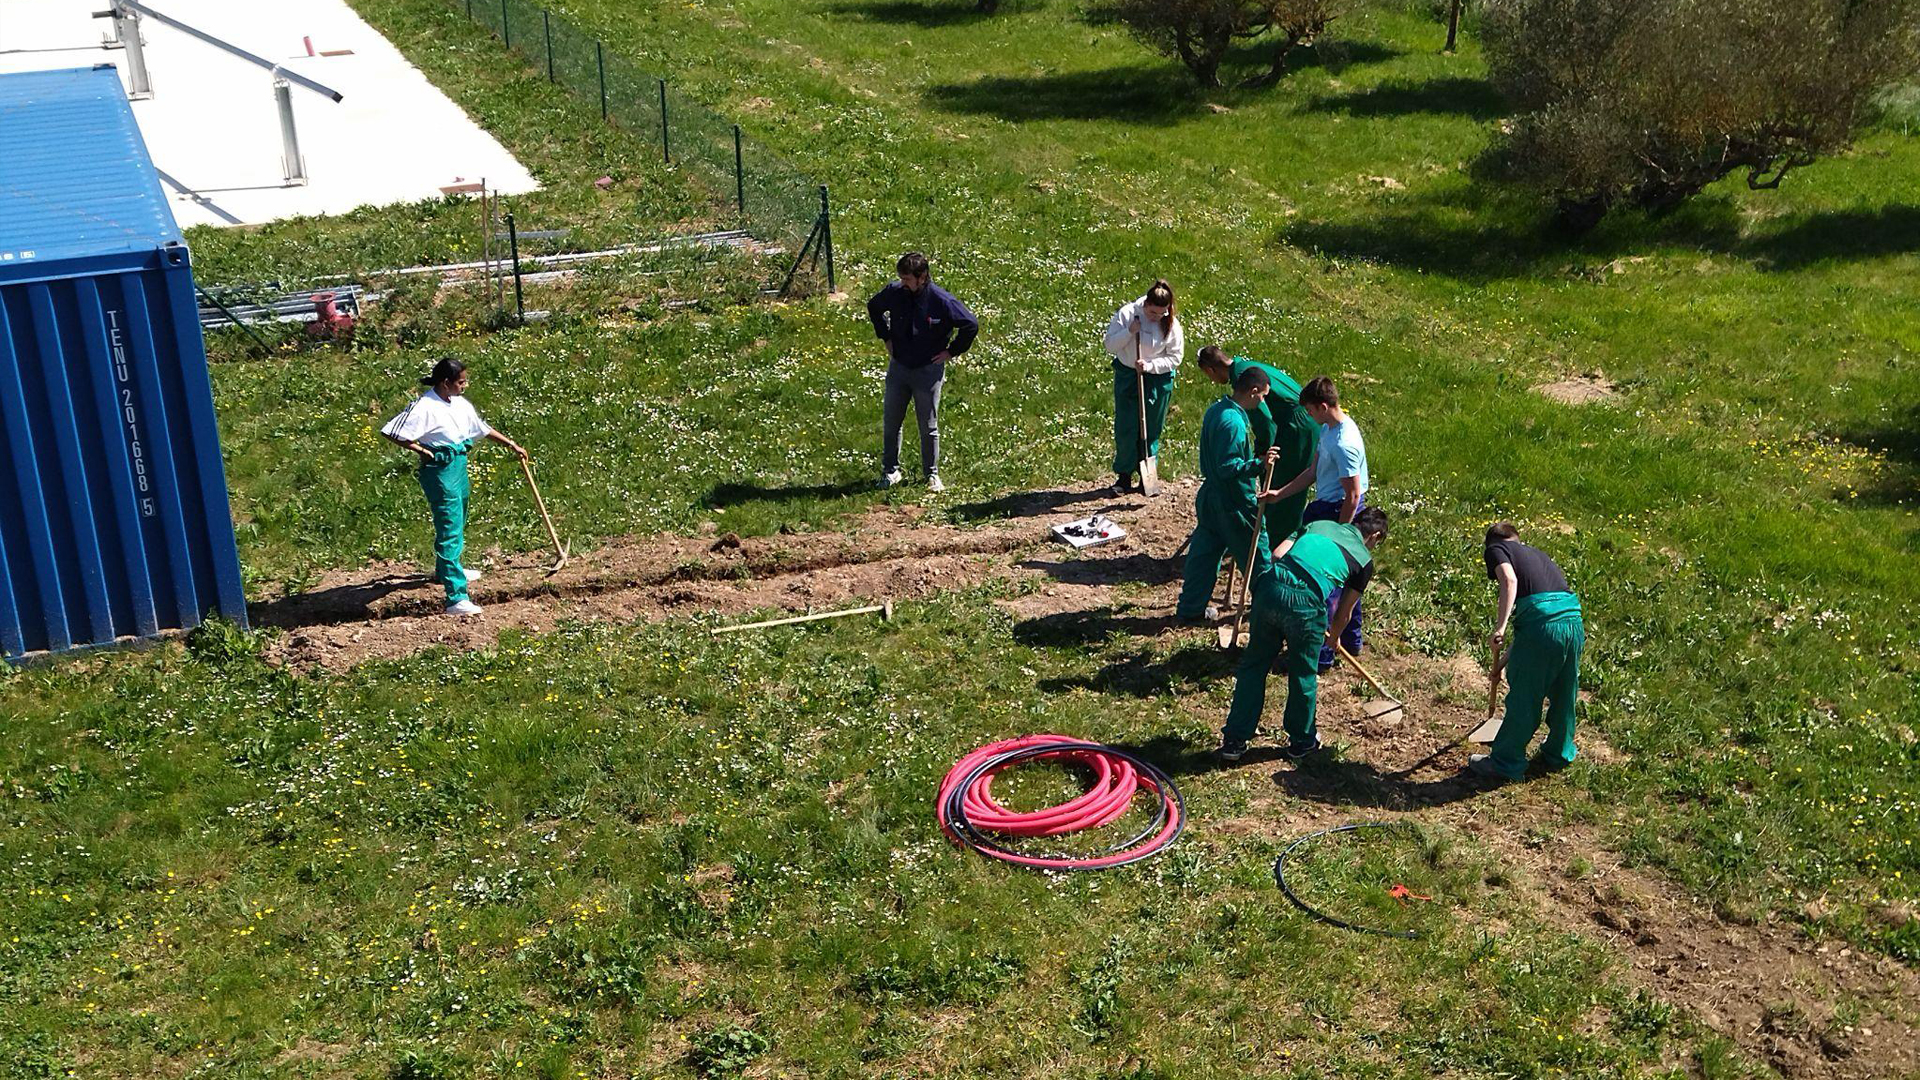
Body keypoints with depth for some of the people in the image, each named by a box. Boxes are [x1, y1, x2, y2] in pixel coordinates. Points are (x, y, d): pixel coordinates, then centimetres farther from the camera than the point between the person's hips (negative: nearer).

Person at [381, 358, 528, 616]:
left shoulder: (460, 404, 6)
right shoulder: (424, 407, -19)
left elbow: (483, 429, 19)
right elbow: (393, 432, -21)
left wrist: (512, 445, 21)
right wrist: (419, 449, -17)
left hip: (459, 467, 9)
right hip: (440, 472, -9)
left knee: (458, 525, 26)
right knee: (449, 532, -12)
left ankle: (445, 570, 51)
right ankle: (456, 599, -14)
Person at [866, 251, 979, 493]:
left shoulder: (941, 301, -18)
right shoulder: (894, 293, -7)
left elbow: (971, 325, -9)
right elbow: (873, 308, 16)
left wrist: (952, 351, -6)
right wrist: (886, 337, 11)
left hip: (929, 371, -3)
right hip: (898, 368, 3)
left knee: (929, 426, 6)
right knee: (890, 423, 8)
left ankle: (932, 474, 20)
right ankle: (890, 471, 22)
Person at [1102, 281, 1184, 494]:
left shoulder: (1172, 324, -10)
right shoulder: (1126, 314, -11)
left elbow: (1175, 358, -6)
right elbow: (1110, 345, -8)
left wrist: (1149, 366, -19)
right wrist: (1129, 332, -23)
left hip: (1158, 378, 0)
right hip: (1127, 375, 0)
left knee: (1152, 430, 7)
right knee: (1125, 428, 0)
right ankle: (1124, 475, 13)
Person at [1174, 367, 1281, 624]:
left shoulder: (1216, 409, 5)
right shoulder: (1234, 422, -26)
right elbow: (1228, 467, -28)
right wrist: (1258, 464, -37)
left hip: (1210, 496, 9)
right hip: (1234, 504, -9)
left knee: (1204, 552, 14)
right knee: (1256, 554, 9)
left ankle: (1190, 610, 20)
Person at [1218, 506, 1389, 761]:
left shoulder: (1319, 524, 27)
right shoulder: (1364, 559, 19)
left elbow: (1278, 554, 13)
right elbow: (1344, 612, 23)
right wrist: (1332, 637, 43)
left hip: (1269, 587, 3)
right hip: (1305, 602, -3)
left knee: (1253, 666, 17)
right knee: (1303, 675, 18)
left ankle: (1234, 740, 23)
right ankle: (1302, 740, 36)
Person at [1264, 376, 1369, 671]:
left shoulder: (1344, 444, -27)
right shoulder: (1328, 429, 4)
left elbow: (1353, 495, -24)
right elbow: (1313, 471, 14)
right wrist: (1279, 493, 10)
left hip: (1337, 513, -10)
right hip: (1324, 507, 10)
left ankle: (1321, 656, 9)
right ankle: (1351, 643, 37)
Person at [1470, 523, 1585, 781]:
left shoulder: (1497, 549, 12)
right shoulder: (1536, 553, 31)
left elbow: (1510, 580, -11)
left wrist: (1500, 627, -15)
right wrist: (1510, 657, 40)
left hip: (1541, 623, -7)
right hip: (1575, 622, 7)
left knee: (1523, 700, 5)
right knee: (1563, 696, 23)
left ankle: (1506, 763, 17)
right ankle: (1558, 755, 39)